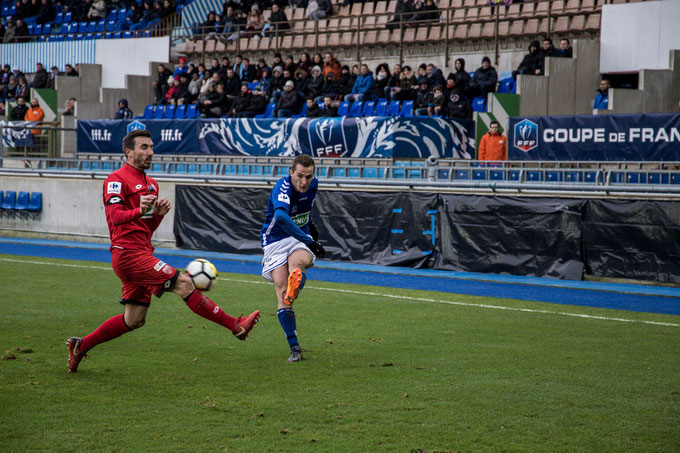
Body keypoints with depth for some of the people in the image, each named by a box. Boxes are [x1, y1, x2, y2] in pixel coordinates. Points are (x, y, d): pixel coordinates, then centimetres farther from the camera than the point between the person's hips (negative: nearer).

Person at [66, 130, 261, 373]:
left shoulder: (151, 184, 20)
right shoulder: (117, 179, -6)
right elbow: (115, 216, -21)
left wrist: (159, 214, 1)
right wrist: (139, 211, -39)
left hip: (141, 255, 10)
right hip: (129, 252, -10)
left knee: (134, 320, 11)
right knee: (184, 283, -15)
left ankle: (81, 345, 21)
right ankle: (235, 326, -14)